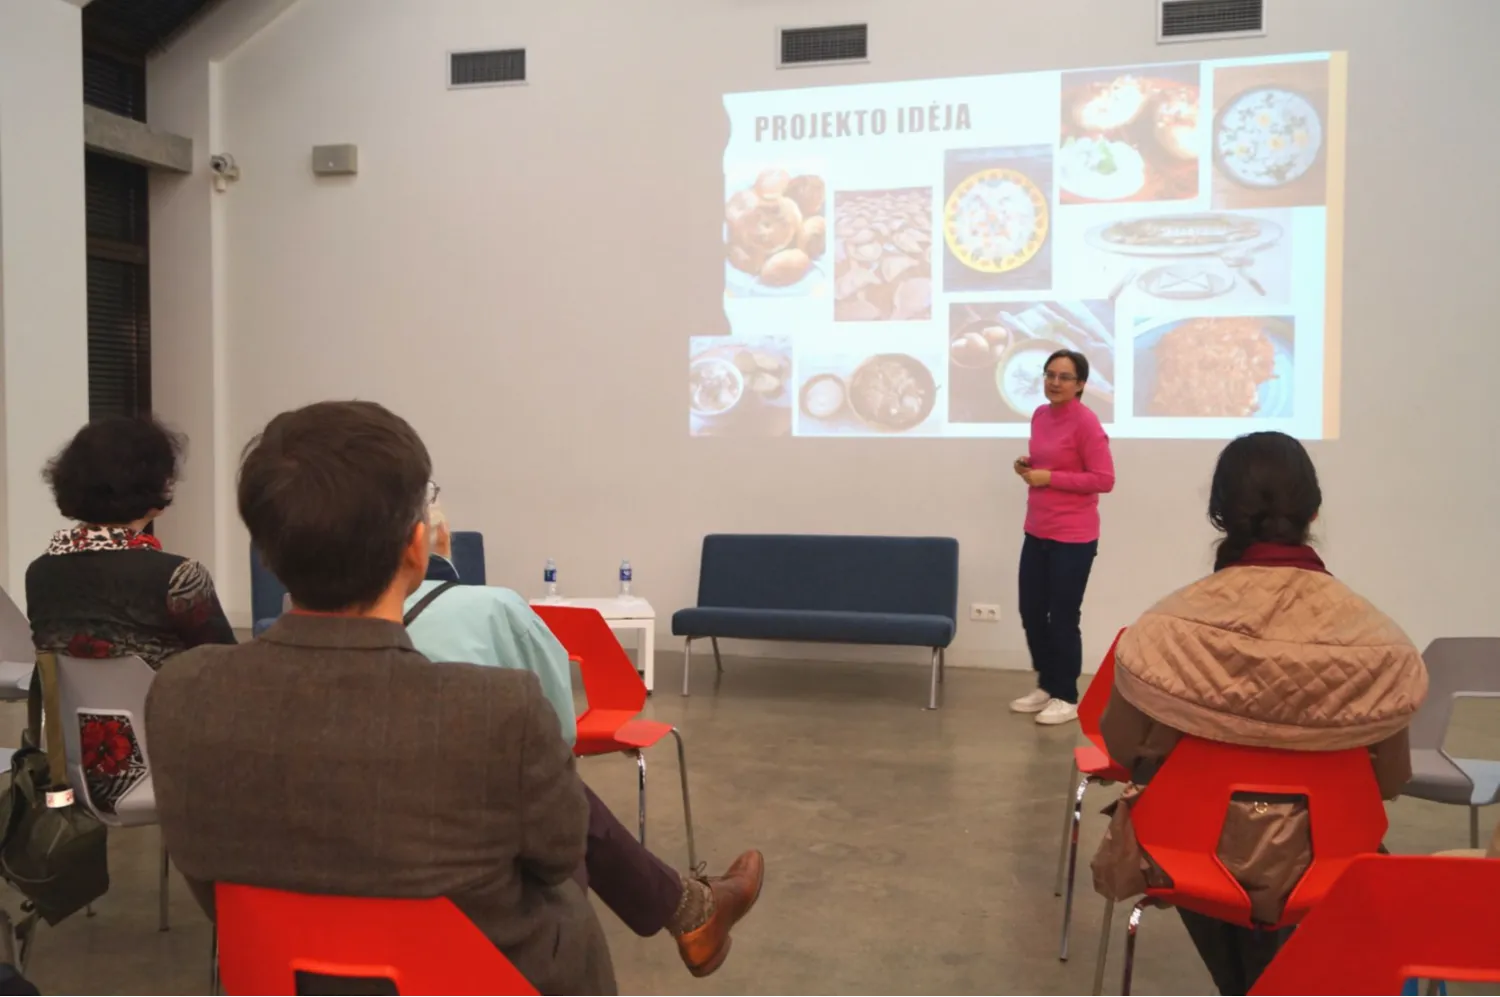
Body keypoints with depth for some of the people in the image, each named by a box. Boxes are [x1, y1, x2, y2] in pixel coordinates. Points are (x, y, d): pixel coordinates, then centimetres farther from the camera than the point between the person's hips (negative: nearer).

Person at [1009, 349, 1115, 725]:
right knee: (1031, 612, 13)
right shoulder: (1040, 415, 8)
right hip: (1036, 532, 8)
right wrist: (1028, 467, 1)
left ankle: (1066, 698, 18)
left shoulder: (1086, 422, -15)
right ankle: (1046, 686, 30)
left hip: (1072, 537, -8)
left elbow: (1103, 479, -17)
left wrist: (1049, 478, -19)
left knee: (1063, 617, 3)